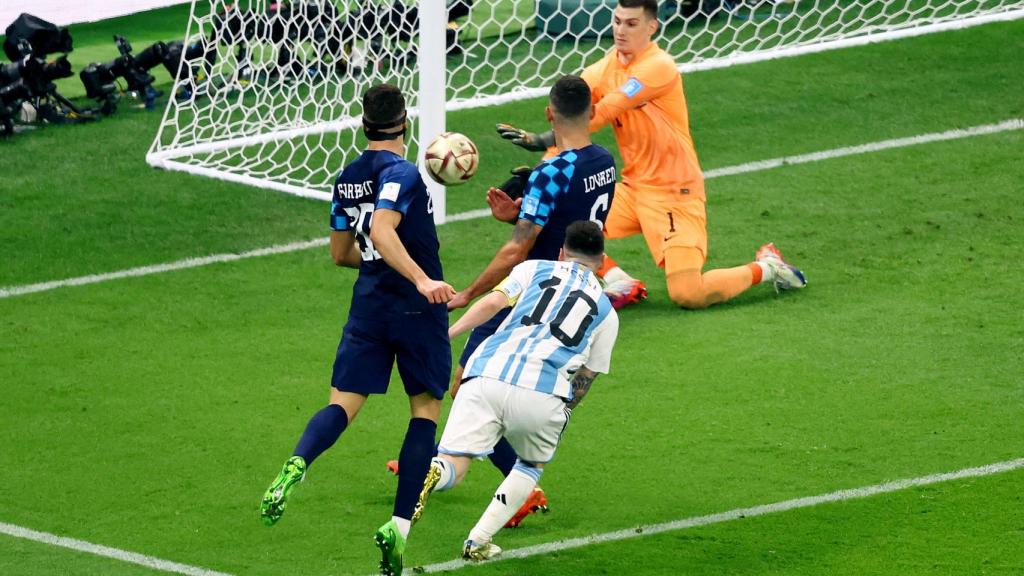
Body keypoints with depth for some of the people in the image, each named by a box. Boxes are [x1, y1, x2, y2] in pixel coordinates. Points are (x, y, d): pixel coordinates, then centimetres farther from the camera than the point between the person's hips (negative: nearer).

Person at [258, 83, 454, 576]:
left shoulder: (346, 179, 11)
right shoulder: (402, 173, -12)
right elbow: (382, 231, -27)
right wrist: (421, 279, -33)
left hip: (369, 304, 5)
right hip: (417, 309, -5)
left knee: (343, 403, 1)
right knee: (425, 410, 7)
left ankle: (297, 464, -33)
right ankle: (399, 525, -3)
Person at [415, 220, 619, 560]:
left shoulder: (535, 269, 22)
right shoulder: (606, 312, 24)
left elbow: (492, 303, 4)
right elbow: (583, 381, 22)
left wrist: (447, 334, 1)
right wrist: (561, 415, 36)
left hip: (486, 376, 0)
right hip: (543, 394, 0)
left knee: (452, 466, -1)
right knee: (532, 465, 27)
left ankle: (427, 477, -38)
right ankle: (478, 541, 12)